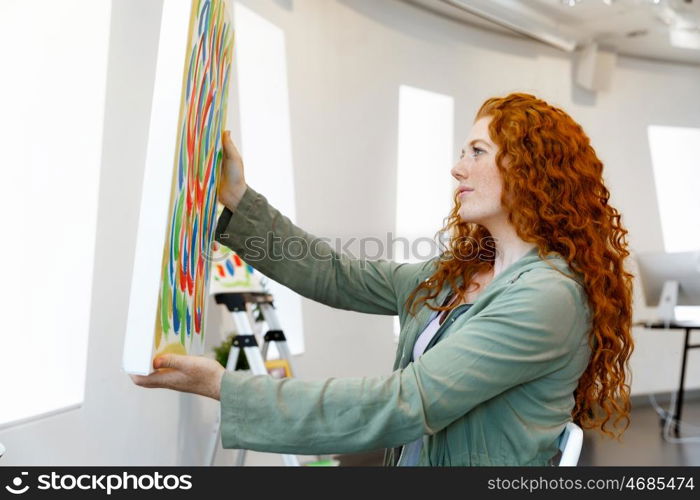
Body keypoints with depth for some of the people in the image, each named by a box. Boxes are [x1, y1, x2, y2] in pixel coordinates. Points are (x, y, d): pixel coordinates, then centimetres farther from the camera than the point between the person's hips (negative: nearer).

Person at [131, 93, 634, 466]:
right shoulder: (457, 274, 8)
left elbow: (404, 404, -23)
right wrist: (238, 198, 7)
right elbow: (338, 277, 10)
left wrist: (226, 388, -23)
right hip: (408, 458, 7)